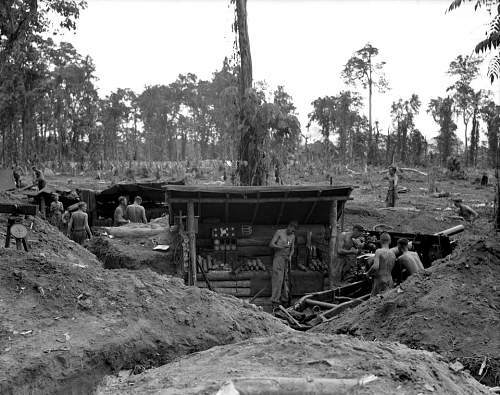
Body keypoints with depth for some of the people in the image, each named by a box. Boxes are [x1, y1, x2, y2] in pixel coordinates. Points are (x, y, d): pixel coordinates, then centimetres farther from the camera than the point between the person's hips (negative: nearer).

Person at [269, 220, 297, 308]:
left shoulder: (292, 236, 12)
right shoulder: (279, 232, -4)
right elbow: (271, 244, -8)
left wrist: (290, 256, -4)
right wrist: (282, 246, -21)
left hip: (287, 259, 5)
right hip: (278, 258, -5)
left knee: (286, 280, 4)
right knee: (278, 279, -10)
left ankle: (284, 299, 11)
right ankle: (275, 301, -9)